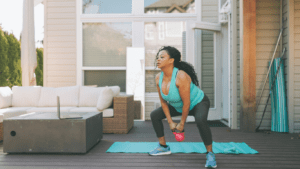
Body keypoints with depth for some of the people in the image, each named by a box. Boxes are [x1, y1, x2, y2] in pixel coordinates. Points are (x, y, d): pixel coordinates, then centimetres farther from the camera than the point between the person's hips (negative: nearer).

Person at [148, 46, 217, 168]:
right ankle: (163, 147, 19)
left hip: (198, 102, -7)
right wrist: (170, 122, -5)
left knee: (200, 120, -38)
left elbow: (187, 103, -30)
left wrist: (182, 124, -19)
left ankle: (210, 154, -18)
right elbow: (163, 101, -4)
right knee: (154, 115, 5)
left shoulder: (181, 76, -36)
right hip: (177, 106, 7)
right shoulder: (158, 78, -14)